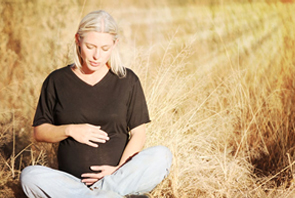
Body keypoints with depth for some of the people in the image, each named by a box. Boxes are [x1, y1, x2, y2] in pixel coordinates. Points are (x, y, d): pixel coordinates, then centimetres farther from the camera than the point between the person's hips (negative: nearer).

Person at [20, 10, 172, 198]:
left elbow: (138, 133, 4)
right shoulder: (56, 81, 7)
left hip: (122, 177, 0)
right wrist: (69, 130, -10)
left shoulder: (128, 80, 7)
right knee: (30, 176, -30)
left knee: (162, 155, -26)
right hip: (72, 181, 0)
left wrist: (120, 170, -12)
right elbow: (39, 131, 10)